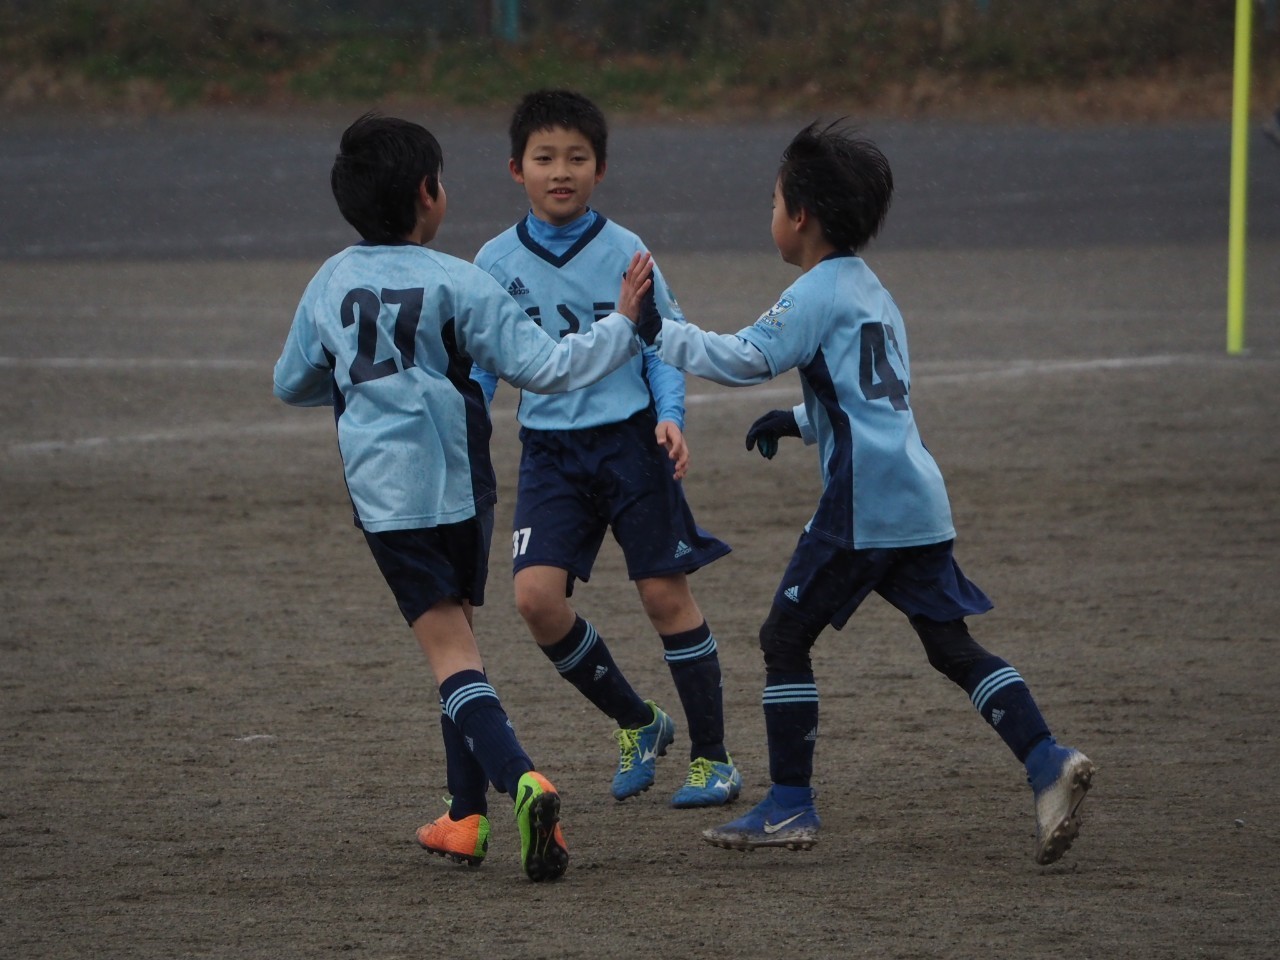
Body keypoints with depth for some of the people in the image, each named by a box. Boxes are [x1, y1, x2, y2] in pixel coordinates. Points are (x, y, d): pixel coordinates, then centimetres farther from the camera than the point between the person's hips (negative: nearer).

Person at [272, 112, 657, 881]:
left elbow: (292, 384, 18)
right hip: (460, 484, 0)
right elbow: (542, 366, -12)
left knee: (451, 651, -5)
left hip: (385, 492, 1)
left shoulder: (331, 282, 4)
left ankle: (522, 783, -28)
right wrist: (622, 326, -1)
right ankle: (467, 816, 17)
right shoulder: (456, 283, -8)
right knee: (458, 636, 17)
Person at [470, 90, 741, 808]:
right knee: (537, 596, -11)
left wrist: (670, 416, -16)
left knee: (666, 593, -3)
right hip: (550, 450, 2)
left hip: (629, 441, -2)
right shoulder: (498, 263, 2)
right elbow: (480, 363, 10)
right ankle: (638, 724, 11)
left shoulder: (625, 253, -5)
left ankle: (712, 758, 10)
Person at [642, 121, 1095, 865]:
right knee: (951, 644, 6)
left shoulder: (819, 293, -6)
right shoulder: (872, 293, 22)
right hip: (920, 500, 9)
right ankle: (1048, 762, -9)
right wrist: (800, 422, 22)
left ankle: (790, 805, 4)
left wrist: (660, 333, -4)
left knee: (786, 636, 2)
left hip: (864, 503, -9)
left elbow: (745, 359, -13)